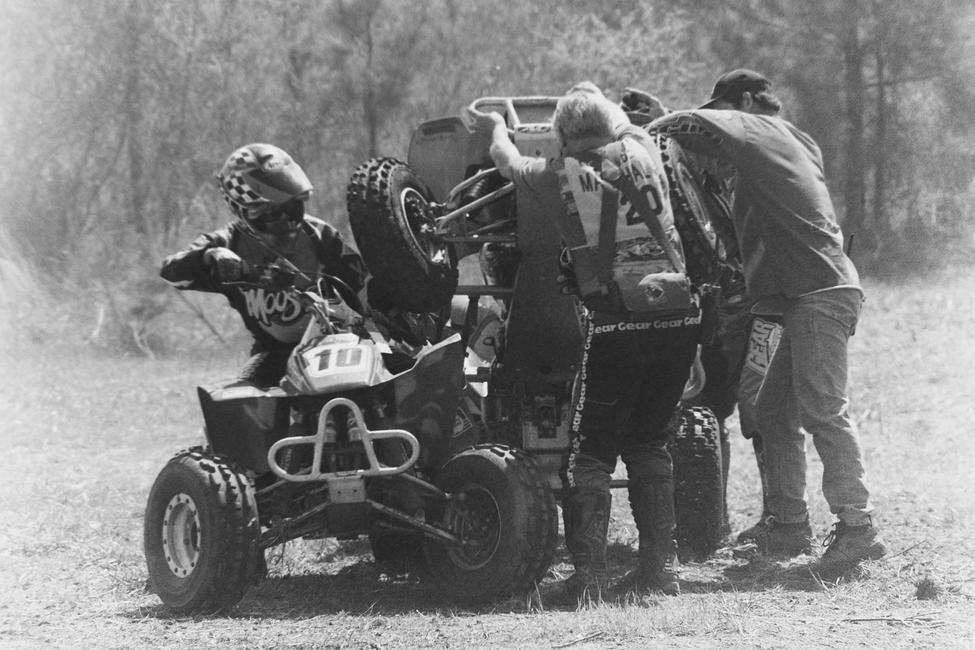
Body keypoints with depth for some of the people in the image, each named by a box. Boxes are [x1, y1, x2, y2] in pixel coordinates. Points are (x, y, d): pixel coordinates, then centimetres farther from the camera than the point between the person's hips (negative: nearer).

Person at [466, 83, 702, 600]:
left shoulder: (559, 176, 0)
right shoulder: (640, 153, 8)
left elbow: (509, 163, 22)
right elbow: (626, 124, 33)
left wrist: (495, 129, 43)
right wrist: (601, 106, 53)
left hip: (614, 323, -4)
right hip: (679, 318, 4)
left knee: (590, 452, 5)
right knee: (649, 445, 16)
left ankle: (589, 572, -4)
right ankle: (660, 564, 10)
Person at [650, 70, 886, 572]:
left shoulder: (761, 132, -4)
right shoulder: (790, 144, 24)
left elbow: (694, 125, -16)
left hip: (821, 293, -10)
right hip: (809, 295, 10)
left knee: (823, 410, -13)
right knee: (775, 412, 12)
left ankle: (856, 526, -16)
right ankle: (788, 526, 14)